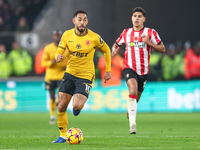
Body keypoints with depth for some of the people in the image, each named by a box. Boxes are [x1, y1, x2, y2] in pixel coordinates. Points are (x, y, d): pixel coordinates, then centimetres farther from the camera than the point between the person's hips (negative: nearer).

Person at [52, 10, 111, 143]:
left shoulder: (94, 37, -9)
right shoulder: (67, 35, -2)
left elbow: (106, 50, 7)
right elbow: (59, 52, 4)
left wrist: (108, 71, 7)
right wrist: (58, 57, -22)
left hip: (86, 76, -3)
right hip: (70, 73, 3)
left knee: (77, 106, -20)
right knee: (61, 107, -4)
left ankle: (78, 106, 19)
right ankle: (63, 136, 12)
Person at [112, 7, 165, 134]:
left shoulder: (151, 33, 0)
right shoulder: (126, 33, 7)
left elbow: (162, 49, -2)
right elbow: (117, 44, 22)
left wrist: (148, 42, -17)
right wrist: (114, 49, -2)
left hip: (143, 70, 1)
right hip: (129, 67, -1)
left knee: (136, 98, 12)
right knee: (133, 91, -28)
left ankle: (130, 110, 50)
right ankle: (132, 124, -31)